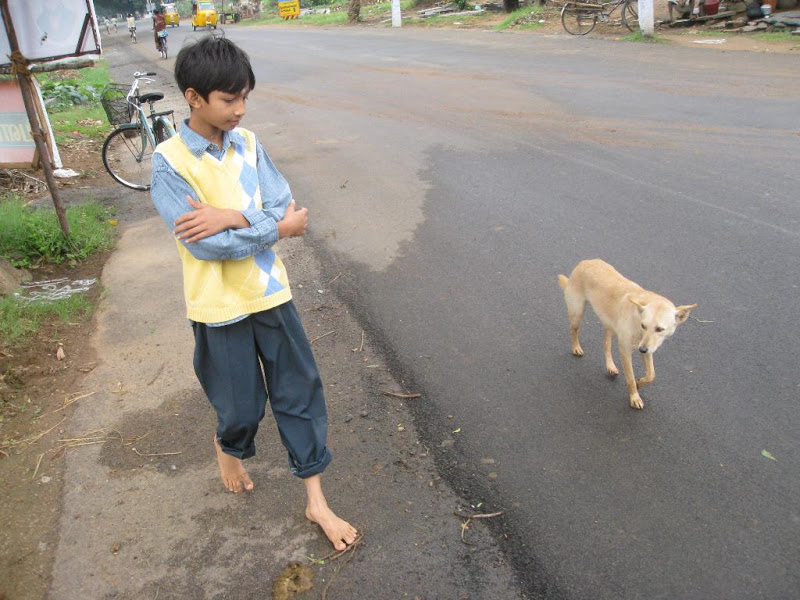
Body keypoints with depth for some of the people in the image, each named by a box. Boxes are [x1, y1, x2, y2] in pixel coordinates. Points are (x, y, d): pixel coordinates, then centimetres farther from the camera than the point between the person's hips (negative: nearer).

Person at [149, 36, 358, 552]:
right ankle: (229, 447, 48)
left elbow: (285, 206, -7)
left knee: (300, 392, 7)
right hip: (220, 305, -4)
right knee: (243, 405, 10)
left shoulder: (247, 142, 1)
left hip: (270, 291, 4)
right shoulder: (170, 161, -13)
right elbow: (203, 244, -22)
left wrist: (230, 217, -22)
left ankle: (316, 501, 23)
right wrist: (277, 227, -17)